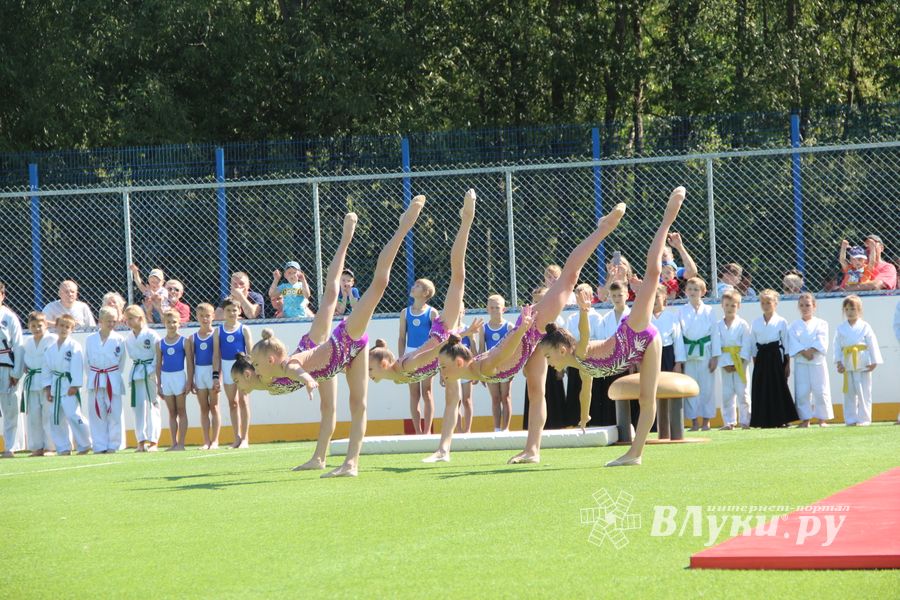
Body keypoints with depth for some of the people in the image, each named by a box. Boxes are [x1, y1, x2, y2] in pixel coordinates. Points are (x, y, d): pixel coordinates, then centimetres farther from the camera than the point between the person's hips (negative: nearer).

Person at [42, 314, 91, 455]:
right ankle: (63, 448, 16)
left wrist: (74, 385, -17)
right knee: (57, 419, 7)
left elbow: (77, 367, -12)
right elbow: (46, 369, 13)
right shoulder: (50, 349, 10)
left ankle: (84, 445, -1)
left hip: (69, 385, -6)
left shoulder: (74, 346, -8)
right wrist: (47, 388, 7)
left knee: (74, 415, -13)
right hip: (55, 385, 6)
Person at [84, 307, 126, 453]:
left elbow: (121, 362, 6)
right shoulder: (90, 339, 4)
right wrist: (92, 376, 7)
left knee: (114, 413, -2)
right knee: (96, 414, 3)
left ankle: (113, 445, 4)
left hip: (113, 380, -1)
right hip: (95, 381, 1)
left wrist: (114, 376, 5)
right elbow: (87, 361, 11)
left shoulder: (119, 339, 0)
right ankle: (100, 446, 7)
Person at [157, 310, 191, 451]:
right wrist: (158, 385, 5)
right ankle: (174, 443, 12)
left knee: (181, 411, 1)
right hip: (166, 377, 4)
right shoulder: (160, 343, 5)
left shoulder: (184, 341, -3)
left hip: (179, 376, -4)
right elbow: (158, 365, 8)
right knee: (171, 412, 9)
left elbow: (189, 363, -3)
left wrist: (189, 381, -9)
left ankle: (181, 443, 1)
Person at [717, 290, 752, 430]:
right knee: (727, 394, 3)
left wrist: (741, 361, -13)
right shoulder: (718, 326, 4)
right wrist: (725, 363, -10)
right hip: (725, 363, 2)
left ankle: (745, 421, 3)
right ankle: (729, 422, 8)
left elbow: (746, 345, -4)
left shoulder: (742, 324, -1)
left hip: (739, 362, -2)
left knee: (742, 392, -3)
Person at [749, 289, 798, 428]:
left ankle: (780, 420, 1)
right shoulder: (755, 322, 9)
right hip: (761, 358, 3)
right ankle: (764, 421, 5)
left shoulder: (781, 322, 0)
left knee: (778, 389, -4)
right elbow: (753, 345, 11)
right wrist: (755, 362, 6)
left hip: (776, 356, -3)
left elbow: (786, 344, 1)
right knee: (761, 389, 0)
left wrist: (787, 364, -3)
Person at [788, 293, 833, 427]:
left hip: (818, 361, -1)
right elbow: (793, 343, -4)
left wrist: (811, 351, -17)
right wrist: (804, 352, -17)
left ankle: (822, 419, 4)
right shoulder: (794, 326, 8)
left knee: (820, 391, -2)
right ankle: (805, 420, 6)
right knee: (802, 392, 0)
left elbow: (821, 341, -6)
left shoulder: (821, 324, 5)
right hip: (801, 362, 1)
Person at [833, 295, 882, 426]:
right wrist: (838, 361, -2)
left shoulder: (865, 327, 0)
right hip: (848, 365, 2)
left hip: (863, 364, -2)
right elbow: (837, 346, 7)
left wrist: (874, 362, -5)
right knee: (849, 393, 5)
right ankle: (850, 419, 10)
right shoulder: (841, 329, 7)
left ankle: (864, 419, 3)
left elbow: (872, 344, 0)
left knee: (864, 393, -2)